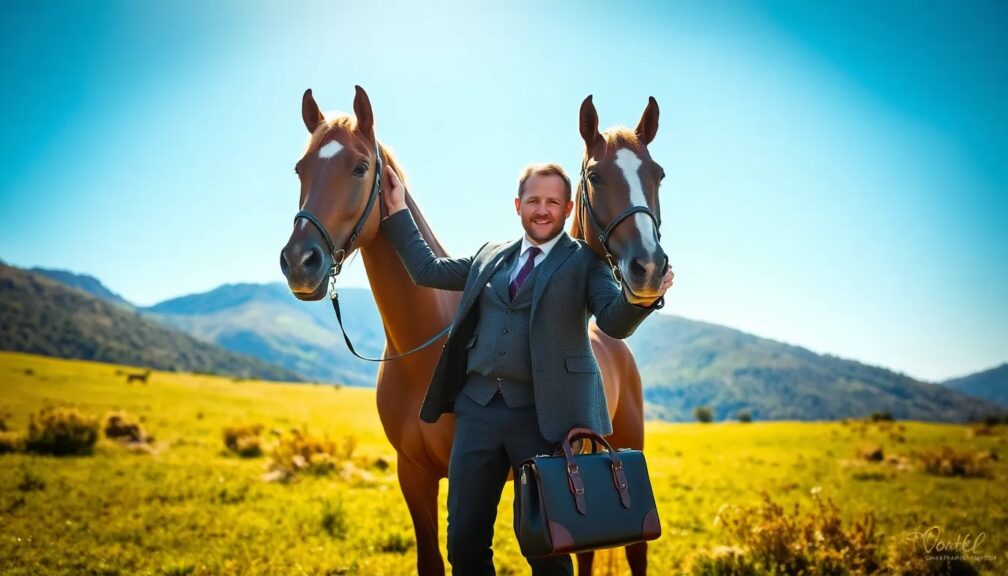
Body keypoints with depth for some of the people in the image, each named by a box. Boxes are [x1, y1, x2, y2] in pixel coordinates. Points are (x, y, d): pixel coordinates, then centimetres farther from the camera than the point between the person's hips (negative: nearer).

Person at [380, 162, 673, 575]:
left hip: (544, 414, -4)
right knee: (464, 543, 9)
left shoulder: (585, 260, 1)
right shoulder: (490, 255, 16)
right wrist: (397, 212, 24)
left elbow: (615, 322, -12)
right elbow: (428, 270, 24)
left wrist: (642, 297, -33)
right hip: (478, 407, 5)